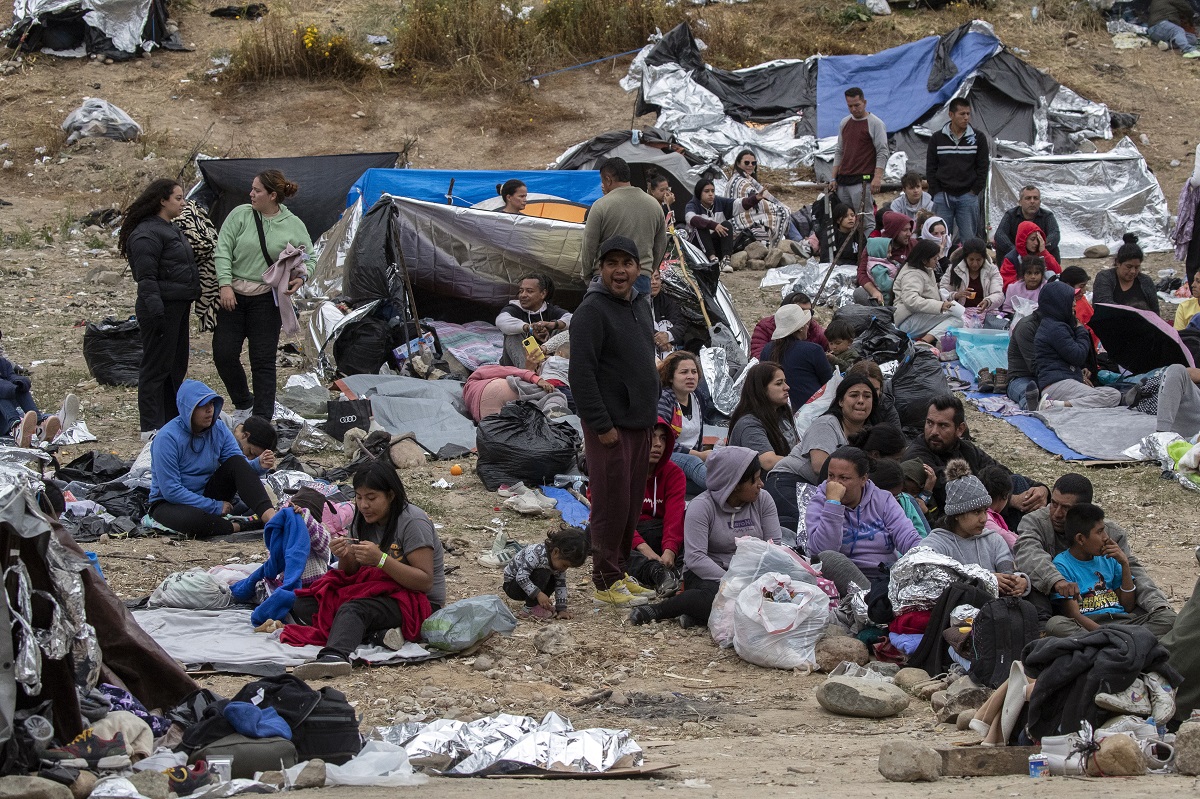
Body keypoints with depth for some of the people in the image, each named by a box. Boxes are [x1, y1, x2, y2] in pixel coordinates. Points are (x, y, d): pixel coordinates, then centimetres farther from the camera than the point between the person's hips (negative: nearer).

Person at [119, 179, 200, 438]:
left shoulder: (170, 230, 17)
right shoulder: (147, 234, -15)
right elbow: (146, 278, -20)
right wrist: (156, 312, -25)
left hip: (178, 307, 10)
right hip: (162, 308, -10)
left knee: (177, 366, 16)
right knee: (157, 367, -6)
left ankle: (172, 420, 25)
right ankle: (150, 427, -2)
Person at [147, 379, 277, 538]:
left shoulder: (218, 429, -2)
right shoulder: (167, 438, -20)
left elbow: (242, 468, -5)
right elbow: (170, 490, -23)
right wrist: (215, 507, -22)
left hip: (207, 494, 6)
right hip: (169, 504, -6)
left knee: (236, 463, -19)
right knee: (194, 519, -41)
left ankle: (270, 516, -34)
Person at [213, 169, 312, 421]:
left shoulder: (293, 225, 0)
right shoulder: (240, 215, -1)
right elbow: (223, 251, -3)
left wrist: (301, 278, -9)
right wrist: (225, 284, -13)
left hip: (266, 300, -1)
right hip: (233, 296, 2)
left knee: (263, 360, -2)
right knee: (224, 353, -1)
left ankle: (262, 416, 4)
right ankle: (243, 402, 23)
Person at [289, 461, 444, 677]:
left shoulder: (413, 522, -13)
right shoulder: (364, 520, 9)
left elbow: (425, 582, -18)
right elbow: (351, 574, 13)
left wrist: (380, 559, -27)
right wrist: (344, 558, -12)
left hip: (418, 601, -8)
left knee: (353, 609, -38)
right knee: (302, 604, -12)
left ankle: (335, 655, -69)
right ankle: (378, 633, -29)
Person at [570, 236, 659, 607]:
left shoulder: (641, 307, 14)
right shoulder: (592, 311, -14)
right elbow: (581, 374, -18)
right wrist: (601, 425, -20)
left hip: (640, 425, 8)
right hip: (610, 427, -8)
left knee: (632, 506, 12)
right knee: (612, 504, -6)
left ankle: (620, 572, 22)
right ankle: (606, 583, 1)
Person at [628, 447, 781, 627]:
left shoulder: (763, 500, 5)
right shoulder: (702, 506, -11)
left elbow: (775, 544, 3)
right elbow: (695, 558, -19)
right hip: (707, 575, -5)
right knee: (716, 596, -41)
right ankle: (656, 611, -19)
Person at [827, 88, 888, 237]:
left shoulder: (875, 124, -3)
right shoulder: (844, 123, 17)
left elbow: (882, 153, -8)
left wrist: (877, 178, -19)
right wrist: (834, 179, 14)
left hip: (863, 182, -7)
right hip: (843, 182, 7)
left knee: (866, 222, -11)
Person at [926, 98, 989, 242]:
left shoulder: (978, 138, 3)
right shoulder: (937, 138, 5)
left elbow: (982, 168, 4)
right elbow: (930, 168, 7)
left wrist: (974, 192, -3)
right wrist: (936, 192, -2)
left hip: (968, 196, 0)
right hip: (943, 196, 0)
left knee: (969, 239, 0)